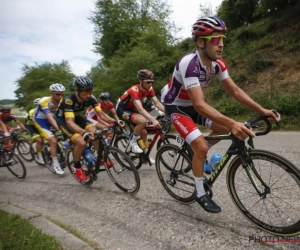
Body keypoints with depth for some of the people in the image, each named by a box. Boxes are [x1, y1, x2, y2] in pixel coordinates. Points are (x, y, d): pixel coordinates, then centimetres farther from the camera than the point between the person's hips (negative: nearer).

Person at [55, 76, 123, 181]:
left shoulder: (91, 98, -21)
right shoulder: (69, 100, -37)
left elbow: (101, 114, -19)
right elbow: (70, 122, -45)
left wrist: (114, 122, -36)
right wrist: (85, 133, -60)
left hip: (76, 116, 5)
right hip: (63, 119, -5)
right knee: (82, 143, -24)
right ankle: (77, 167, 2)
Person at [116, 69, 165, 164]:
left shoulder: (149, 89, -12)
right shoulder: (134, 90, -33)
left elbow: (157, 103, -17)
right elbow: (140, 108, -45)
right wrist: (153, 120, -56)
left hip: (131, 109, 8)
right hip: (122, 109, -7)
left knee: (143, 132, 3)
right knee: (143, 120, -31)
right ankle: (133, 141, -10)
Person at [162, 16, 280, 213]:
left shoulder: (217, 63, -9)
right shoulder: (189, 63, -33)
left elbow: (235, 91, -6)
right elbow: (200, 104, -40)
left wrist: (263, 111, -15)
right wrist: (233, 123, -49)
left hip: (192, 106, 7)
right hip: (176, 107, -7)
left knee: (224, 128, -1)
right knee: (201, 147, -18)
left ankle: (196, 154, 21)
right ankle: (200, 193, 4)